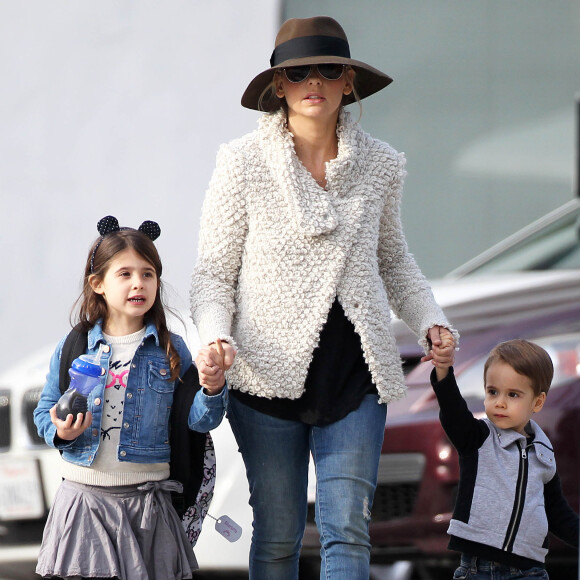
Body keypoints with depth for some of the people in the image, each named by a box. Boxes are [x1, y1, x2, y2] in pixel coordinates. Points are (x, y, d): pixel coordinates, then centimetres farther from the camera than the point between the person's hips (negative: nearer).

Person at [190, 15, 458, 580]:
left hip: (355, 376, 2)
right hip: (269, 375, -2)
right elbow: (213, 272, 0)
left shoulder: (379, 164, 5)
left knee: (348, 530, -7)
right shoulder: (243, 163, -3)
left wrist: (428, 320, 5)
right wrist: (215, 337, -19)